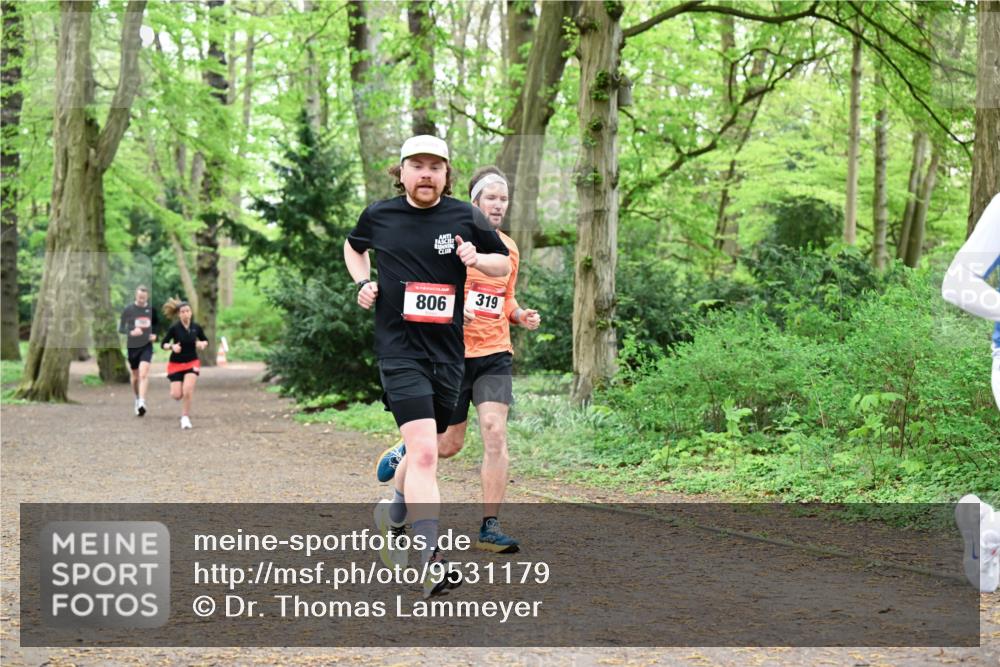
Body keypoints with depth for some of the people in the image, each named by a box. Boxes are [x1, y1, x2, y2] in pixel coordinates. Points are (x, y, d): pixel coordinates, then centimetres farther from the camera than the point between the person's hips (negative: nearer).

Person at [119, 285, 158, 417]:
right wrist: (131, 332, -21)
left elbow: (157, 323, 17)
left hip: (147, 345, -1)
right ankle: (137, 400, 35)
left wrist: (155, 334, -1)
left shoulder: (152, 309, 0)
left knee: (143, 374, -19)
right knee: (135, 376, 13)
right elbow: (120, 328, -2)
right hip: (132, 346, 1)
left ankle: (142, 403, -25)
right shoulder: (128, 309, -4)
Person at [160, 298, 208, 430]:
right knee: (177, 396, -6)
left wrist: (203, 344, -13)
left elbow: (205, 340, 10)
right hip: (176, 364, -1)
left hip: (192, 363, 1)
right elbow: (163, 344, -6)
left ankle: (185, 417, -2)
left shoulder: (196, 327, -5)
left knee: (187, 390, -19)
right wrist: (172, 346, -26)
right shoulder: (174, 328, -12)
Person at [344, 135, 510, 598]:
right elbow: (353, 247, 24)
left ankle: (394, 514, 46)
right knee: (423, 452, -19)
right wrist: (362, 283, 5)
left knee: (430, 450, 16)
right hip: (399, 349, -3)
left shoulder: (465, 217, 3)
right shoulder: (378, 216, 3)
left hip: (448, 352, 4)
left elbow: (503, 263, 14)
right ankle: (430, 564, -23)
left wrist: (478, 259, -8)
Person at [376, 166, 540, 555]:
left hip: (495, 355, 4)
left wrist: (520, 315, 4)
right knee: (449, 444, 4)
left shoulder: (509, 248, 12)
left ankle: (490, 527, -8)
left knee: (495, 432, -13)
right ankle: (403, 456, 38)